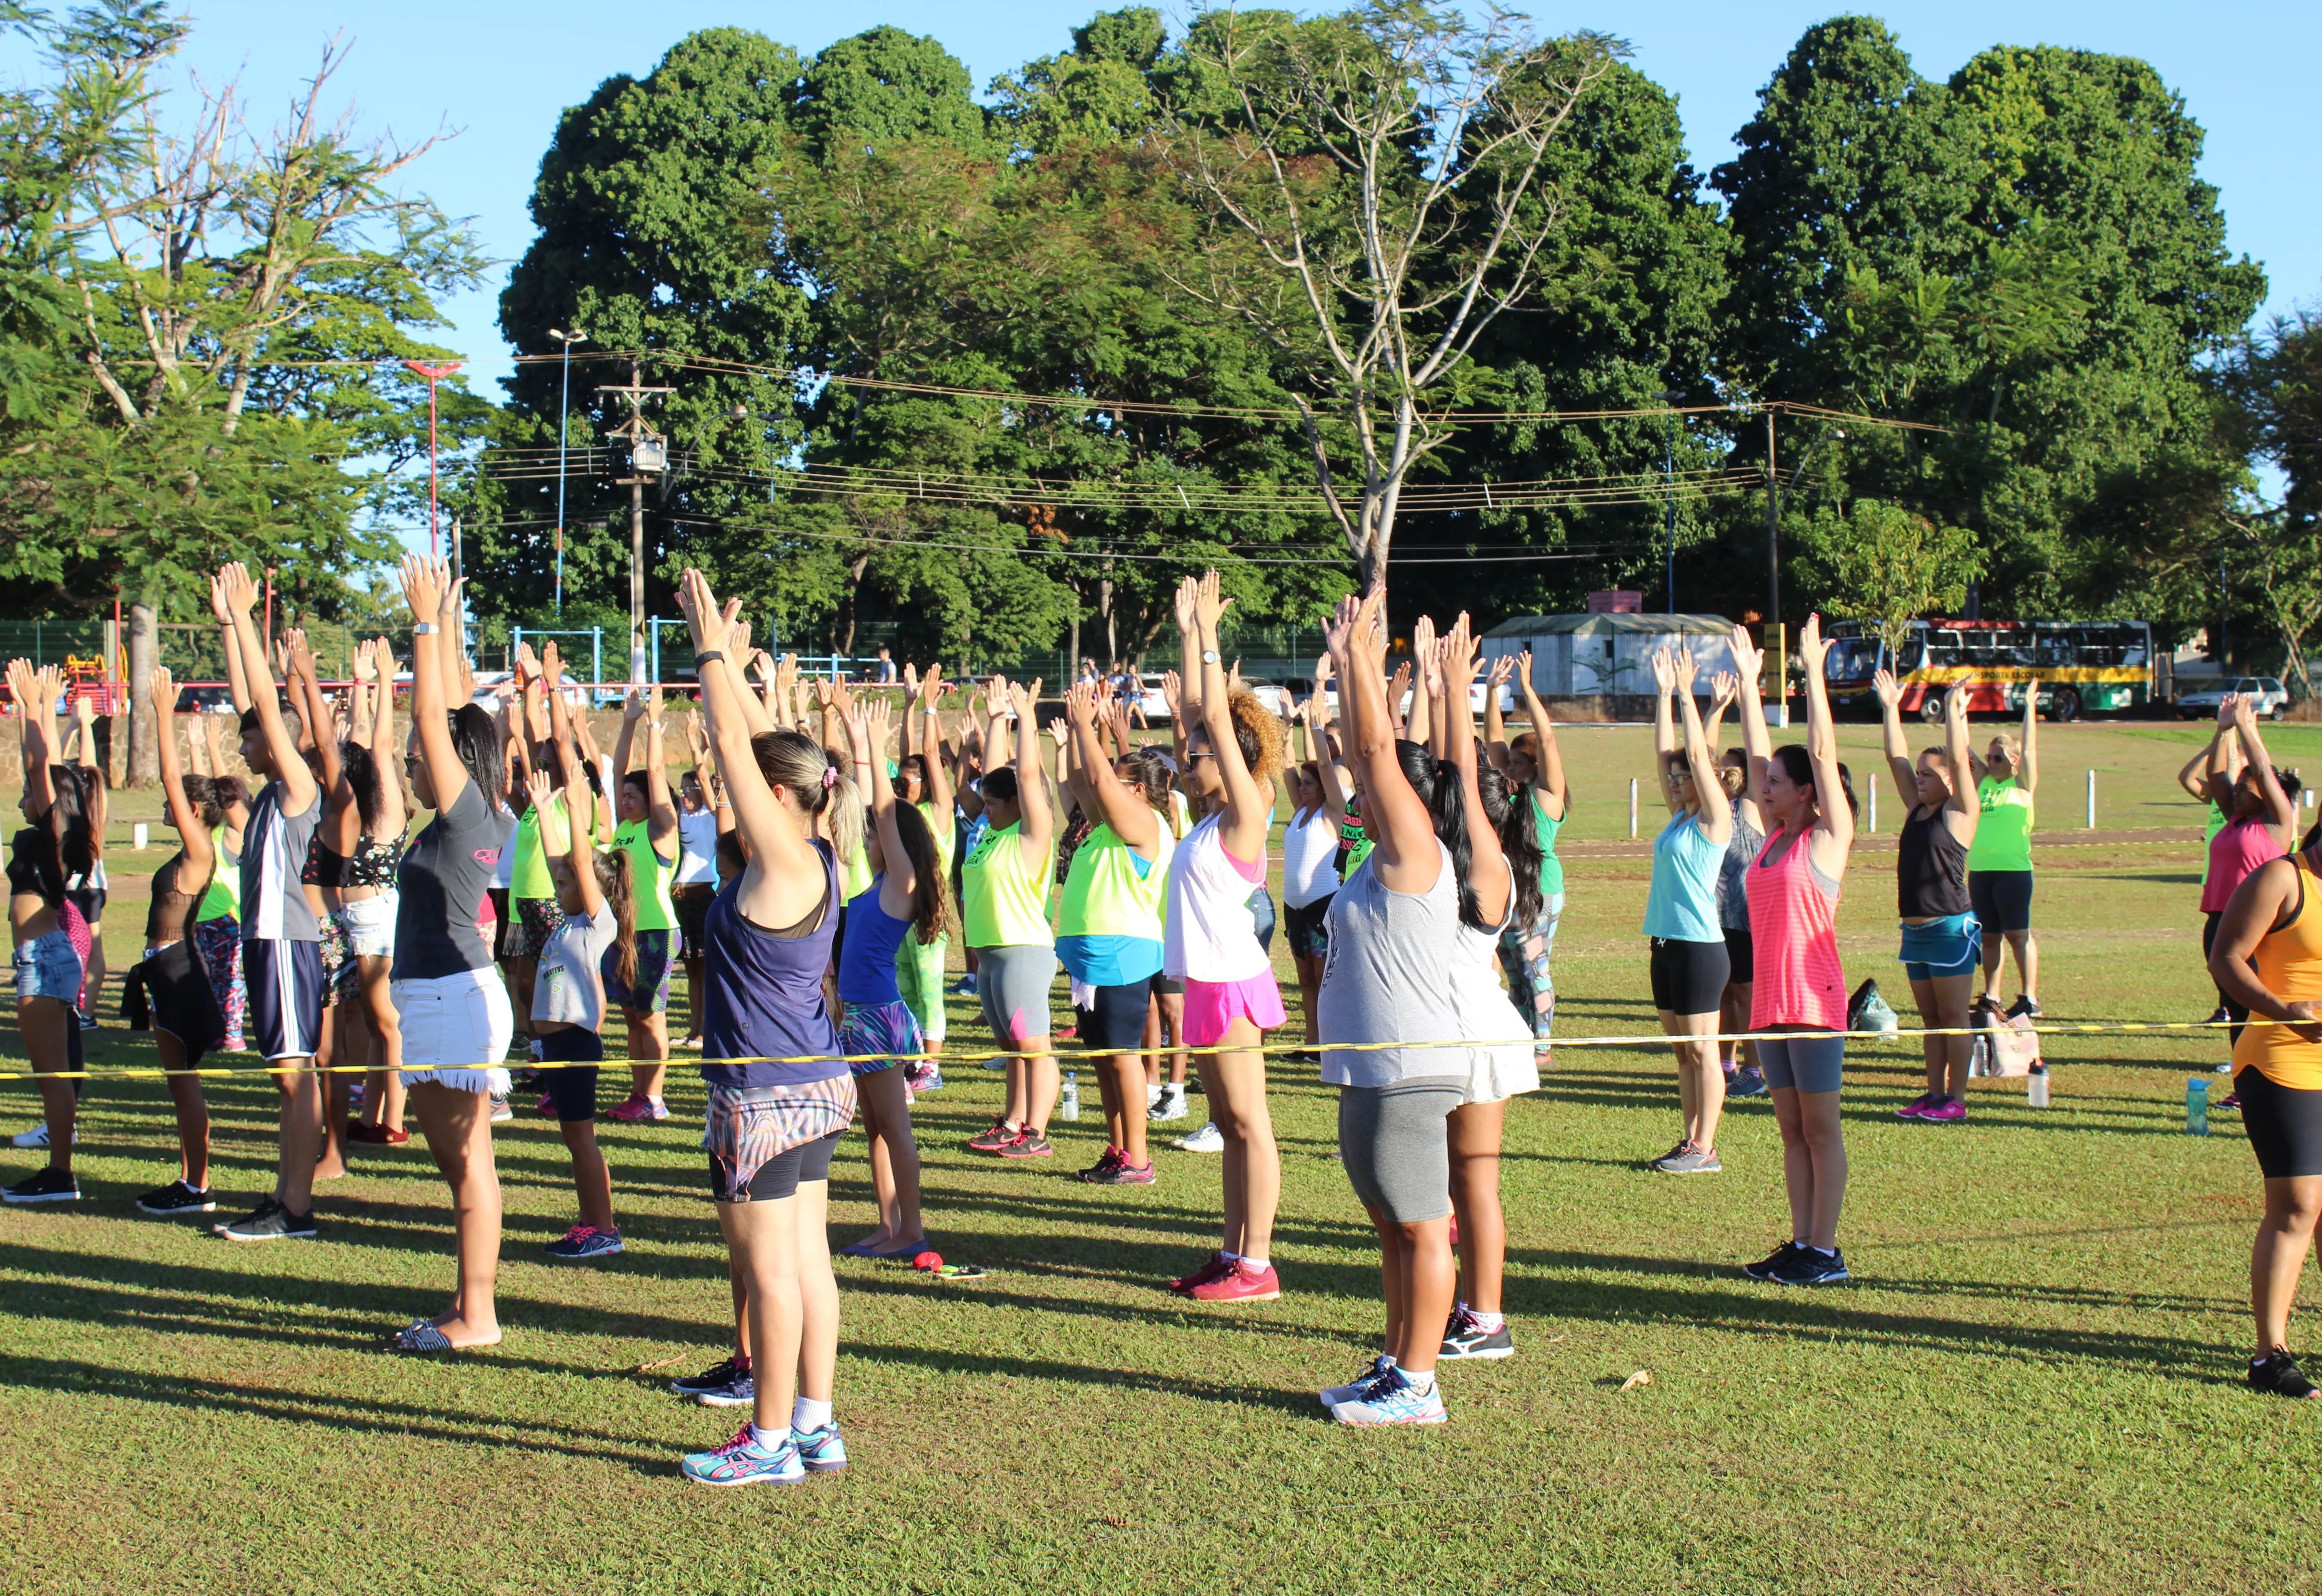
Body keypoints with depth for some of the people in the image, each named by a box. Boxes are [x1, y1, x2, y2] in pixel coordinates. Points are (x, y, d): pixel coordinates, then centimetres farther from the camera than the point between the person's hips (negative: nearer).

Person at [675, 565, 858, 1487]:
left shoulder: (784, 862, -17)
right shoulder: (811, 857, 7)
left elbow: (734, 749, -18)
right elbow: (752, 748, 15)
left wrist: (712, 652, -10)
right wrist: (720, 657, 16)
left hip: (768, 1094, -9)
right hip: (816, 1085, 9)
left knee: (768, 1266, -2)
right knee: (805, 1259, 13)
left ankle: (771, 1442, 5)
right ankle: (815, 1424, 19)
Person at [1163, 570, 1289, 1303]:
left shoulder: (1244, 814, -10)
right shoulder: (1215, 816, 11)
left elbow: (1220, 719, -15)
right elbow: (1198, 711, 15)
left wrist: (1207, 635, -12)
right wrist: (1191, 633, 14)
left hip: (1231, 982, -9)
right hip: (1208, 981, 9)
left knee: (1249, 1124, -5)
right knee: (1229, 1125, 12)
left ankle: (1257, 1267, -2)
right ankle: (1233, 1255, 18)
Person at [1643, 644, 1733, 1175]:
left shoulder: (1714, 821, -8)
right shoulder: (1679, 817, 12)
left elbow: (1698, 756, -16)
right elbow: (1666, 752, 13)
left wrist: (1686, 692, -14)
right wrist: (1664, 693, 9)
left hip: (1700, 946, -8)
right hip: (1667, 942, 8)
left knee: (1701, 1049, -3)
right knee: (1681, 1048, 11)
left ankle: (1705, 1148, 1)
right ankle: (1691, 1141, 17)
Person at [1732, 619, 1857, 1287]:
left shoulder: (1828, 838, -6)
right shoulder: (1775, 836, 11)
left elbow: (1822, 751, -12)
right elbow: (1760, 755, 16)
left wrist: (1814, 672, -12)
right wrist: (1748, 682, 17)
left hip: (1814, 1000, -7)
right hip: (1770, 999, 7)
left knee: (1821, 1128, -2)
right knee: (1792, 1129, 10)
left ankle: (1826, 1251, 2)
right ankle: (1800, 1244, 15)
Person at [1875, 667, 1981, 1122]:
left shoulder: (1961, 812, -6)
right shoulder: (1916, 809, 12)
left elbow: (1959, 760, -18)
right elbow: (1896, 757, 11)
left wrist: (1954, 711, -21)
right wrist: (1891, 707, 9)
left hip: (1951, 927, -7)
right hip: (1915, 928, 7)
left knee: (1954, 1017, -2)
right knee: (1930, 1019, 11)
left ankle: (1956, 1099, 1)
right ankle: (1934, 1094, 16)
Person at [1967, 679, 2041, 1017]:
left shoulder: (2023, 785, 1)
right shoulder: (1984, 781, 13)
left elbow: (2029, 748, -8)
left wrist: (2030, 707, -9)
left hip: (2013, 869, -5)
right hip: (1980, 870, 5)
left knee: (2017, 934, -5)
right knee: (1989, 936, 9)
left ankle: (2030, 998, -2)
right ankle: (1991, 996, 14)